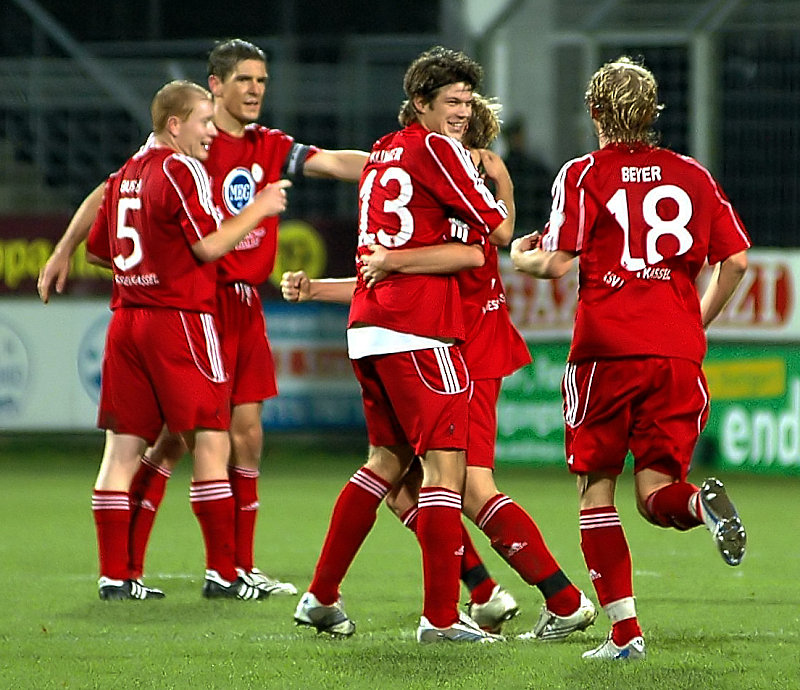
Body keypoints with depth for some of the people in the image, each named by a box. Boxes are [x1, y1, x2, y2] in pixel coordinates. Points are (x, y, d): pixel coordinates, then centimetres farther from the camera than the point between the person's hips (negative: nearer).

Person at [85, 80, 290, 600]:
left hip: (127, 319, 8)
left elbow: (98, 249, 20)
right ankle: (222, 572, -2)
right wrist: (260, 209, -6)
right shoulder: (182, 171, -10)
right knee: (211, 442, -2)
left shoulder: (126, 174, 15)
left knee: (124, 446, 5)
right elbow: (209, 245, -16)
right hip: (181, 318, -8)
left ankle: (114, 574, 3)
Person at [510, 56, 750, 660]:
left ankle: (625, 628, -1)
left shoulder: (585, 175, 1)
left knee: (597, 490, 7)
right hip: (678, 352, 3)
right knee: (656, 493, 7)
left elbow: (558, 264, -7)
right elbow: (736, 259, 8)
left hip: (608, 348, -3)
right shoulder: (693, 175, 12)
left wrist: (521, 258, 15)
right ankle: (701, 502, -29)